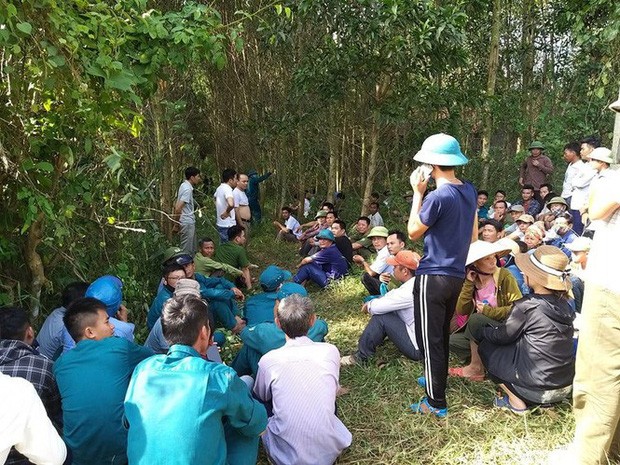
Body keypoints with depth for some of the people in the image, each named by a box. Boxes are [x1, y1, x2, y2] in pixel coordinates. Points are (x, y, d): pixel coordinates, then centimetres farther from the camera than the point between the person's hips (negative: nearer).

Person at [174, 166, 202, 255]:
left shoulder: (184, 185, 10)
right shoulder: (188, 189, -20)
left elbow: (176, 206, 16)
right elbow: (178, 208, -25)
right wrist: (176, 225, -17)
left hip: (189, 222, 10)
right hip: (187, 223, -10)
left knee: (192, 250, 18)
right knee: (186, 251, -2)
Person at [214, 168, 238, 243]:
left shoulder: (219, 188, 8)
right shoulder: (227, 189, -20)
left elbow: (215, 197, 32)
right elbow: (231, 204, -39)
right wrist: (227, 212, -19)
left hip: (220, 223, 9)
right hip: (228, 226, -9)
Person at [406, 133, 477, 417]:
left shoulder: (437, 197, -21)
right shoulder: (469, 191, 5)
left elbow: (413, 232, -8)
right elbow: (473, 235, 13)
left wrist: (417, 192, -7)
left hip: (433, 277, -8)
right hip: (457, 274, 8)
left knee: (430, 339, 2)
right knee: (442, 334, 24)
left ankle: (436, 403, 11)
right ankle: (437, 380, 43)